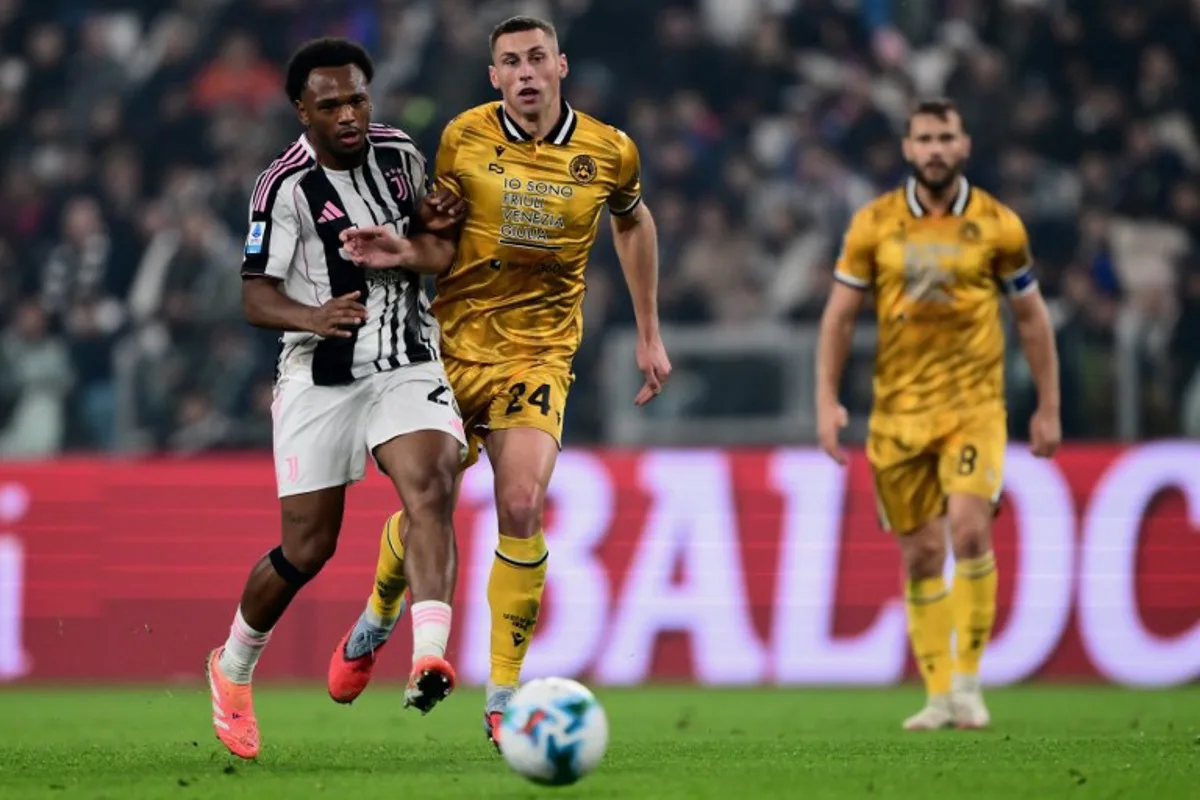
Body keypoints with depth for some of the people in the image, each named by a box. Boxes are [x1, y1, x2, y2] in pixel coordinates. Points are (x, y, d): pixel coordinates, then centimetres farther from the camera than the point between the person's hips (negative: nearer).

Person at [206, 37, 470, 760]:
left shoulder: (400, 154, 5)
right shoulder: (285, 186, -10)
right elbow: (256, 297, -11)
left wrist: (432, 235, 0)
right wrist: (312, 317, -31)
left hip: (409, 363, 3)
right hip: (321, 376, -3)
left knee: (429, 487, -25)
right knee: (308, 548, 0)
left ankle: (430, 659, -39)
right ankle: (233, 667, 27)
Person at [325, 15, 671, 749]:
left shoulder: (609, 152, -3)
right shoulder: (465, 137, -5)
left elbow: (633, 223, 17)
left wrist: (650, 334, 18)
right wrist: (402, 248, -20)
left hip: (538, 352, -1)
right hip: (453, 348, 1)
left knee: (522, 507, -20)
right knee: (423, 513, 5)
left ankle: (503, 697, -9)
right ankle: (375, 625, 40)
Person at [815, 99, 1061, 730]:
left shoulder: (997, 225, 0)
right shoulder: (873, 224, 2)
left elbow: (1031, 317, 9)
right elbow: (840, 315, 7)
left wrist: (1048, 408, 8)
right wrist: (827, 402, -1)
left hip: (973, 404, -2)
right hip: (898, 410, 2)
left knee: (969, 530, -20)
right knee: (920, 555, 4)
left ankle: (968, 683, -10)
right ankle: (939, 697, 13)